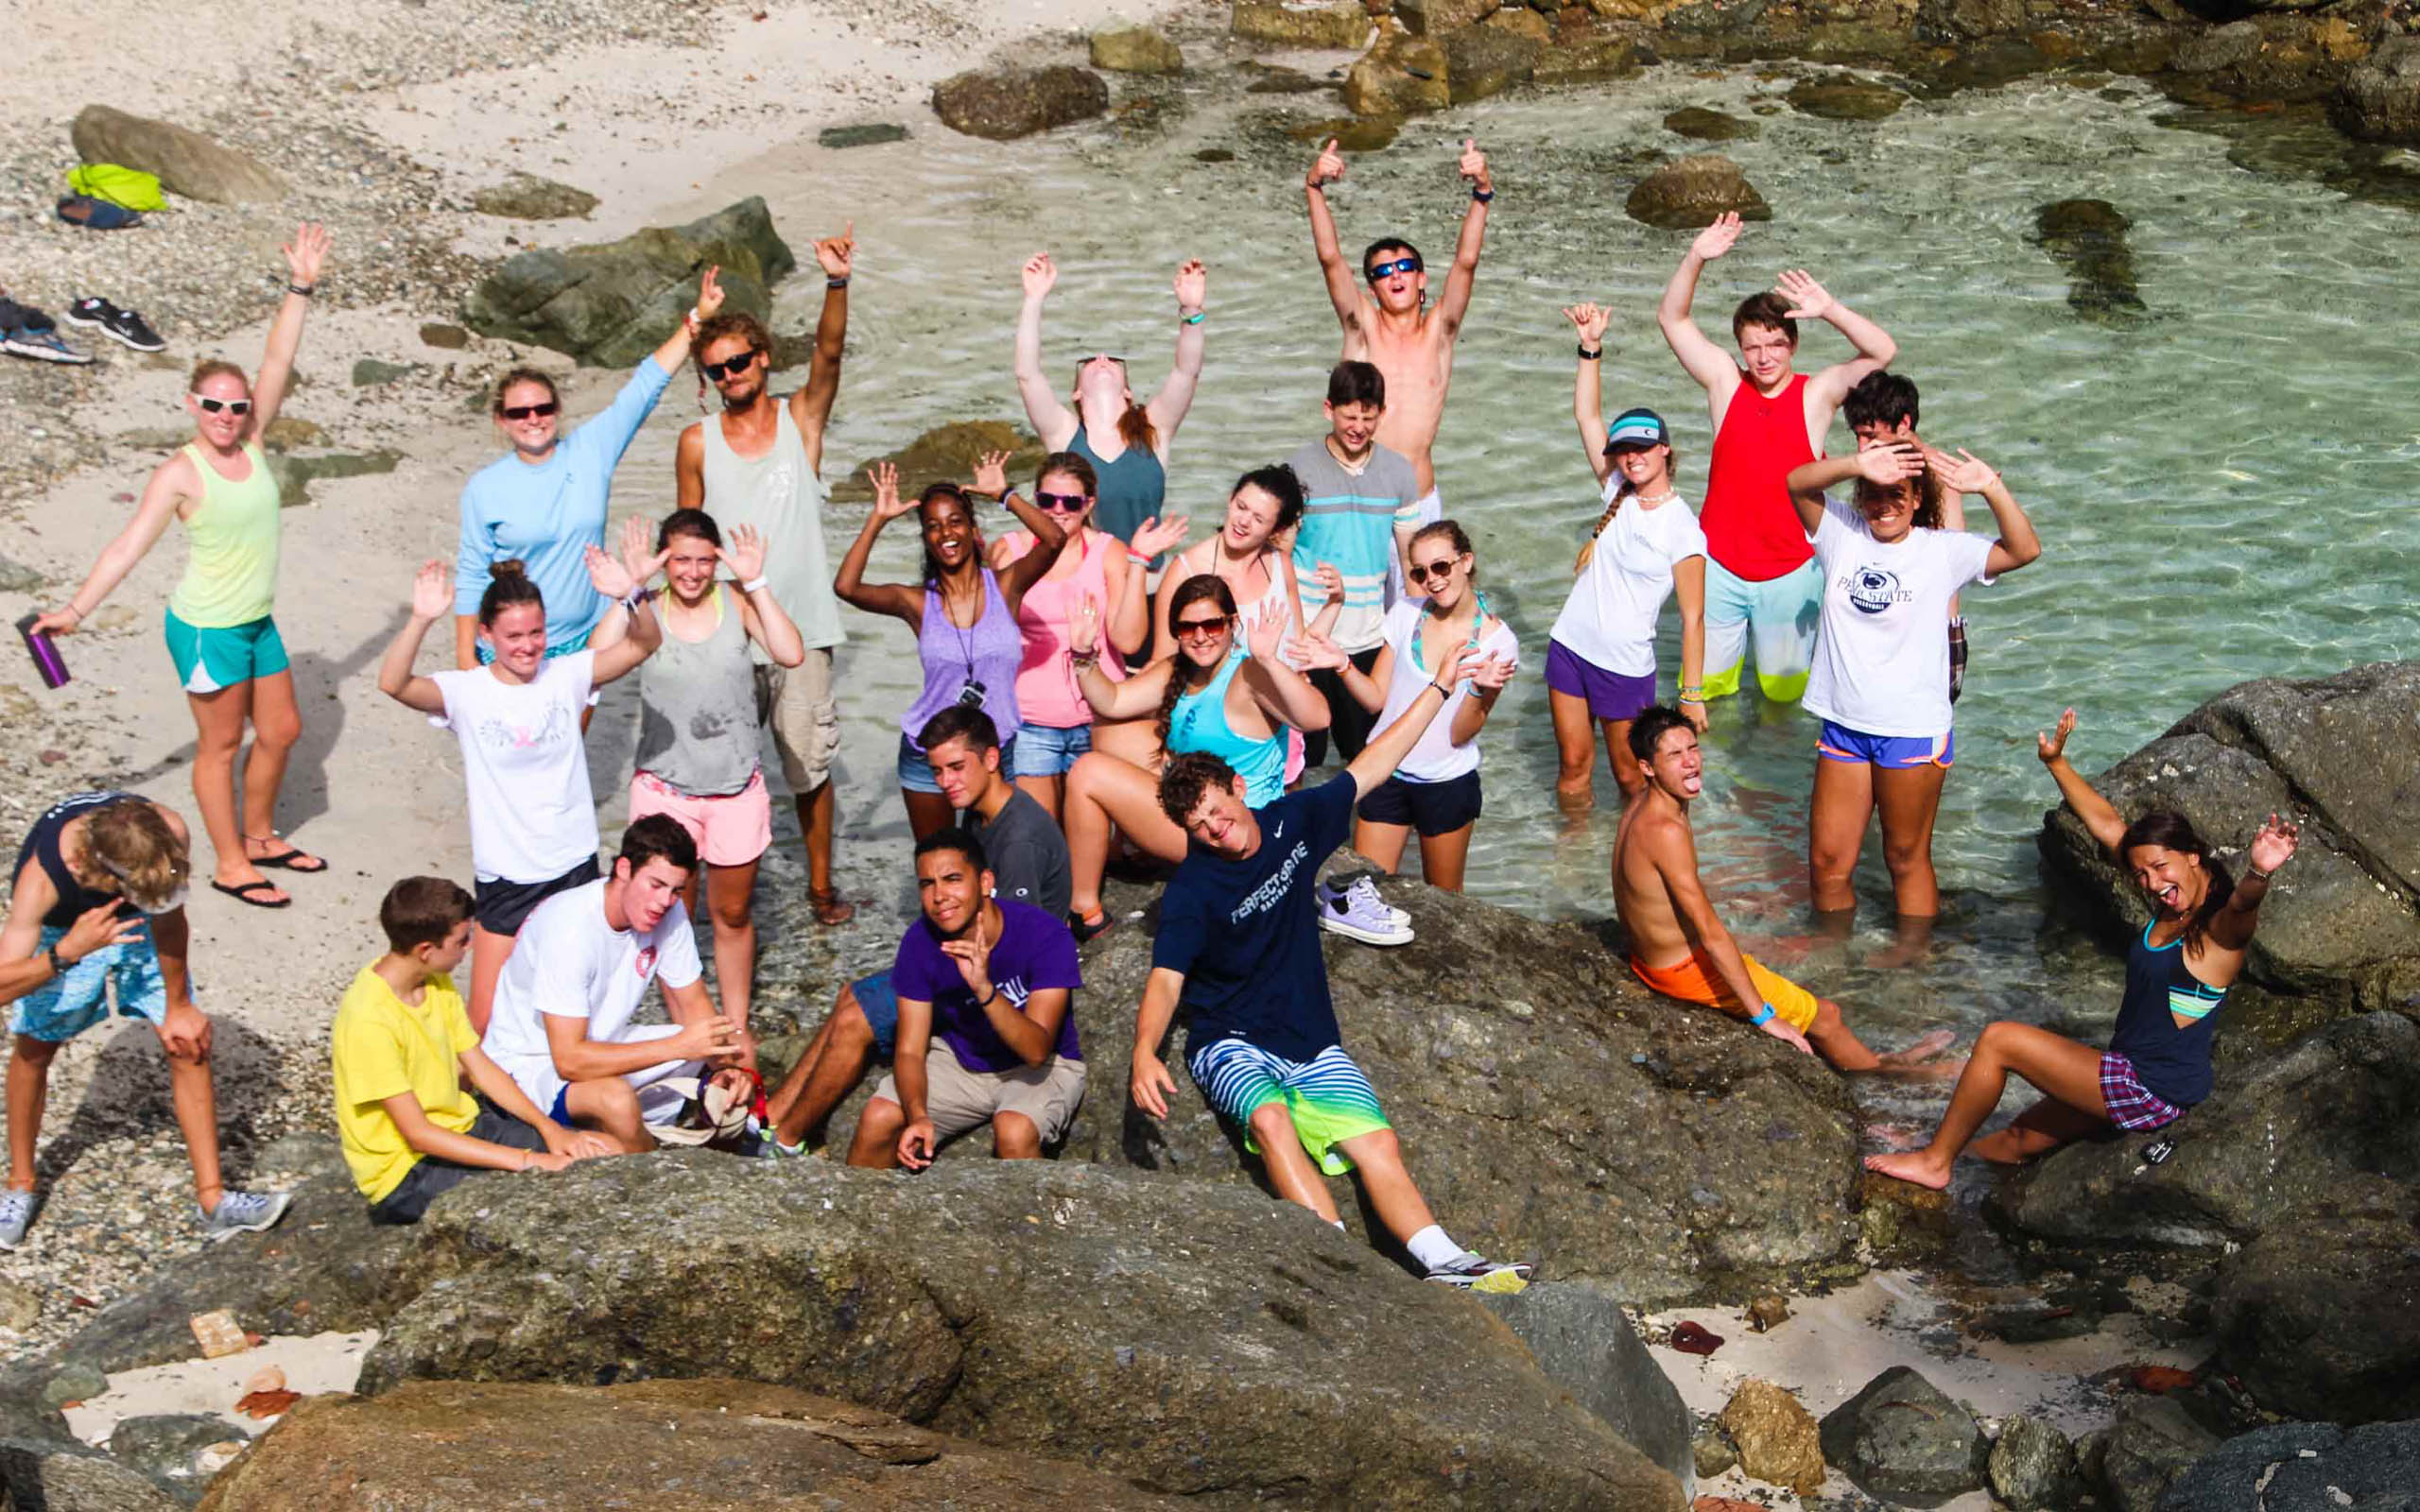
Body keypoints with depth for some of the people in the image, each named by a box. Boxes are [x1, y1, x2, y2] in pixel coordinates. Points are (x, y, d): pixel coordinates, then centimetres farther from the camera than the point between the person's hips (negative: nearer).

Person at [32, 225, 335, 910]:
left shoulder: (250, 444, 0)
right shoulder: (181, 473, -17)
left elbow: (278, 363, -4)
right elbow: (130, 545, -18)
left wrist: (301, 288, -10)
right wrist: (76, 608, -23)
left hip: (258, 622, 7)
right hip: (207, 628, -7)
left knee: (282, 730, 16)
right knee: (221, 744, 4)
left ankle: (259, 835, 36)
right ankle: (230, 865, 16)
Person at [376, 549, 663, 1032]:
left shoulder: (566, 676, -4)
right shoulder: (466, 692, -10)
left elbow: (644, 644, -13)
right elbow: (393, 683, -27)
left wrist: (631, 596, -34)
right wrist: (420, 620, -44)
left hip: (575, 868, 2)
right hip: (505, 880, -2)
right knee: (485, 1021, 0)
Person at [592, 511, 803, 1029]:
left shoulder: (737, 602, -4)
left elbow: (790, 655, -18)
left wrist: (756, 582, -19)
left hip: (737, 790, 1)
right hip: (665, 789, -1)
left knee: (733, 915, 15)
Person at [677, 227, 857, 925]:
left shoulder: (801, 418, 1)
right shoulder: (698, 442, 2)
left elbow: (829, 354, -16)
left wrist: (837, 284, -33)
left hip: (799, 625, -1)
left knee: (810, 758, 7)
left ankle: (821, 884, 22)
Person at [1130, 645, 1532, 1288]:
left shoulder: (1292, 820, 3)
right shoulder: (1192, 889, -10)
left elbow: (1372, 765, 12)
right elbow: (1165, 979, -16)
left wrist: (1440, 687, 16)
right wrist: (1144, 1051, -35)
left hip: (1312, 1041, 4)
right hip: (1232, 1042, -4)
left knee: (1376, 1144, -16)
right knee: (1271, 1120, -34)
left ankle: (1444, 1264, -28)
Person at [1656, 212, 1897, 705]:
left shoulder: (1816, 394, -6)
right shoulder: (1726, 383, -2)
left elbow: (1883, 352, -17)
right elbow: (1672, 318, -5)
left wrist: (1830, 310, -31)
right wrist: (1695, 259, -20)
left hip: (1790, 574, -1)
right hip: (1719, 567, 1)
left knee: (1785, 693, 15)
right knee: (1702, 689, 13)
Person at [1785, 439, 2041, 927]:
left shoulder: (1943, 550, -7)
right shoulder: (1843, 534, 1)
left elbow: (2024, 550, -18)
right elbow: (1797, 482, -14)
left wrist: (1993, 489, -34)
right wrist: (1859, 465, -32)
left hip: (1912, 729, -3)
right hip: (1843, 724, 3)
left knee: (1907, 858, 9)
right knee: (1826, 863, 9)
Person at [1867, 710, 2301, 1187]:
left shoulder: (2222, 930, -20)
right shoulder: (2172, 906, 4)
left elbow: (2243, 904, -45)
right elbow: (2109, 825, 11)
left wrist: (2258, 873, -68)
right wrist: (2057, 763, 9)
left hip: (2156, 1092, -9)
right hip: (2134, 1077, 9)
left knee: (1999, 1040, -8)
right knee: (2018, 1140, 22)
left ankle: (1936, 1161, 5)